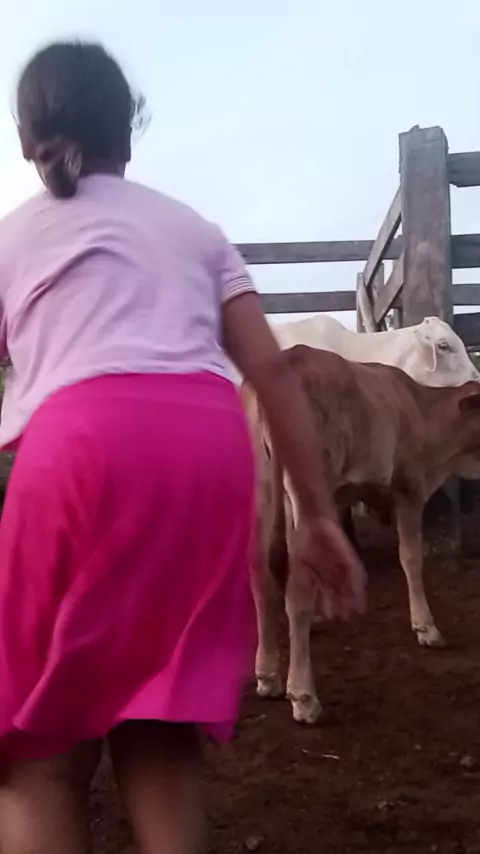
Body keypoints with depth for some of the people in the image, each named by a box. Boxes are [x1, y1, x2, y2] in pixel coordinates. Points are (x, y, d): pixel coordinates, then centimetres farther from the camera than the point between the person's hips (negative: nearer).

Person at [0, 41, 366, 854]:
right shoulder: (194, 228, 27)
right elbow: (271, 370, 17)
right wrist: (319, 516, 18)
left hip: (85, 442, -3)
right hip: (211, 446, 3)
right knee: (159, 729, 14)